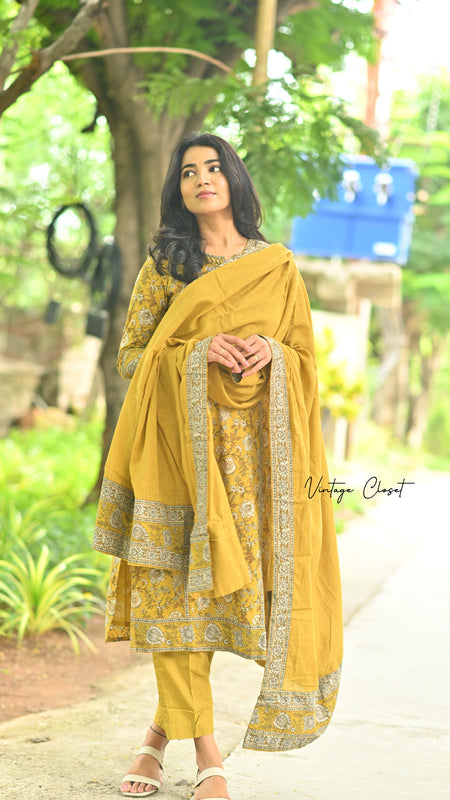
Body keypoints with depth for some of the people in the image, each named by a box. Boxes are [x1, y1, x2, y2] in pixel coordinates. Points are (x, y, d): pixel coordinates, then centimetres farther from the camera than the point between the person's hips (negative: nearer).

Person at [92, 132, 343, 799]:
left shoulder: (277, 266, 11)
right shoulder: (163, 264, 9)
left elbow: (305, 356, 12)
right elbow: (131, 354, 6)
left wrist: (272, 353, -10)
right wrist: (198, 352, -11)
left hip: (248, 448, 1)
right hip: (178, 444, -1)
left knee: (226, 584, -2)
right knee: (175, 586, -6)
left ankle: (167, 725, 17)